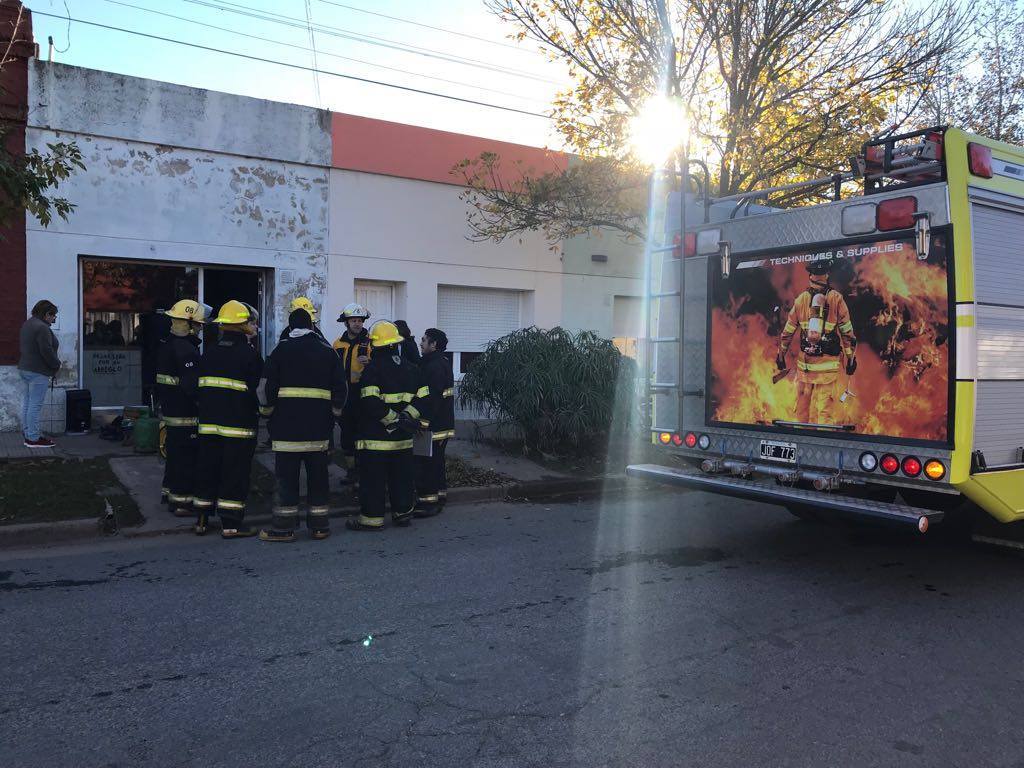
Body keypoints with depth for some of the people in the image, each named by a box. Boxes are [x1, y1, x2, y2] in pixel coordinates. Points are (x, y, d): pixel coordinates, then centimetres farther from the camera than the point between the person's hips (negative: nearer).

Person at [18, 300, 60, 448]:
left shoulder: (28, 324, 14)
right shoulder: (42, 327, -18)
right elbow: (47, 351, -23)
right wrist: (57, 364, -6)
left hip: (24, 368, 11)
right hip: (38, 371, -11)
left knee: (27, 402, 16)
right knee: (35, 405, -6)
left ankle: (27, 433, 24)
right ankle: (33, 438, -3)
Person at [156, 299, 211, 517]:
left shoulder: (165, 345, 11)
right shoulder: (187, 350, -20)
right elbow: (192, 386, -27)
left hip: (169, 411, 10)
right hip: (186, 417, -10)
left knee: (174, 455, 20)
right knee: (187, 458, -1)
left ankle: (171, 493, 32)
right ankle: (182, 502, 5)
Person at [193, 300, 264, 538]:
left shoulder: (209, 350, 8)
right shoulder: (249, 354, -11)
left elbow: (200, 384, 12)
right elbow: (256, 389, -10)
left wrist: (206, 409, 17)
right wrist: (258, 411, 5)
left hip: (208, 422, 6)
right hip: (238, 424, -6)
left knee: (208, 469, 14)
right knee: (235, 473, 1)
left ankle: (202, 520, 21)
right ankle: (231, 524, 4)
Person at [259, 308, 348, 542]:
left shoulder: (281, 351, -1)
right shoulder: (328, 352, 6)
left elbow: (269, 388, -3)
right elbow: (341, 388, 5)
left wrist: (267, 411, 10)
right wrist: (334, 411, 16)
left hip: (286, 425, -2)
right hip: (319, 426, 2)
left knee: (287, 477, 3)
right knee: (318, 476, 10)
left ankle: (285, 528, 6)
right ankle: (319, 525, 15)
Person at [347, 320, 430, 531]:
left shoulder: (372, 369, -12)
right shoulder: (410, 368, 9)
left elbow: (371, 403, -22)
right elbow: (422, 398, 7)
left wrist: (395, 419, -15)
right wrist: (405, 417, -3)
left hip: (375, 436, -6)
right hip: (403, 438, 6)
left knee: (373, 478, 2)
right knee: (401, 476, 15)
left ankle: (372, 517, 6)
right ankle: (403, 512, 24)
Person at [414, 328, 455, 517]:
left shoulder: (434, 366, -18)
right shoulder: (443, 362, 14)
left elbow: (432, 398, -24)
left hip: (433, 425, -11)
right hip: (444, 423, 11)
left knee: (425, 464, -4)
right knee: (437, 461, 18)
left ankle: (427, 502, 0)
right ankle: (439, 496, 27)